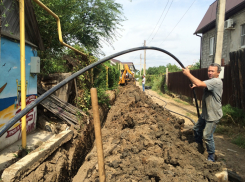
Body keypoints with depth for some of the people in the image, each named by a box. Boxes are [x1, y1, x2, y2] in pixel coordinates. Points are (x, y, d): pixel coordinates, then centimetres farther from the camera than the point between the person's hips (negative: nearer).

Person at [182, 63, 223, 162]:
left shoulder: (216, 81, -22)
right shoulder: (210, 81, 9)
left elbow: (199, 84, -34)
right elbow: (201, 85, 28)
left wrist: (188, 74, -26)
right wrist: (196, 85, 6)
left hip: (213, 115, -10)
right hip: (205, 113, 10)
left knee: (207, 136, -5)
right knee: (196, 129, 20)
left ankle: (211, 158, 13)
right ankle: (200, 147, 41)